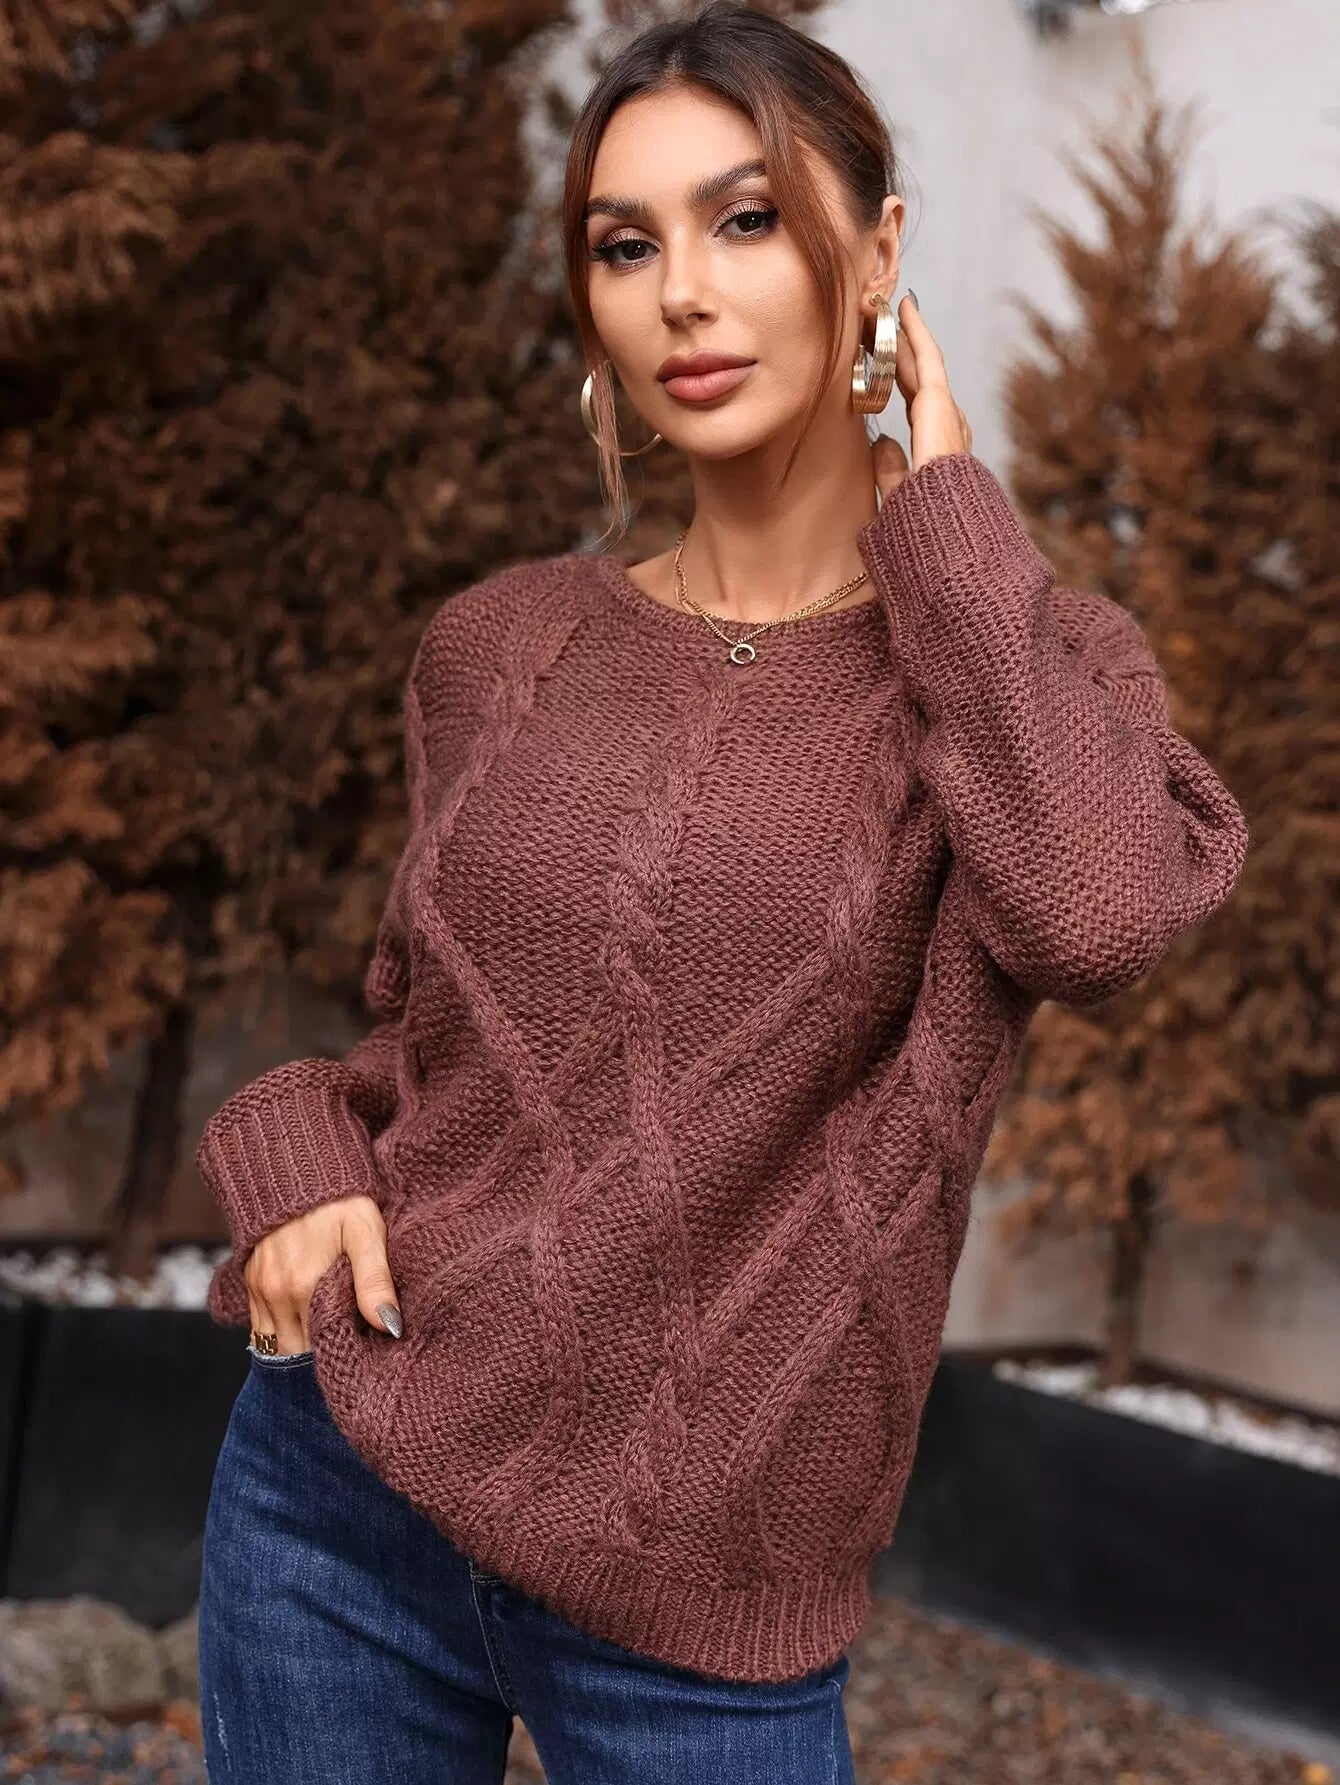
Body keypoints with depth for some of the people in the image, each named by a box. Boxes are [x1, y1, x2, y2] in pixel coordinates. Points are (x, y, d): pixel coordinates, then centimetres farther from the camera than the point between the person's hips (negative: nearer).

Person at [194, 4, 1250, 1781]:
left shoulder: (1036, 660, -2)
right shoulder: (498, 647, 3)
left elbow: (1096, 913, -24)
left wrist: (944, 511, -11)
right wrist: (296, 1156, -6)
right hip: (339, 1491, 2)